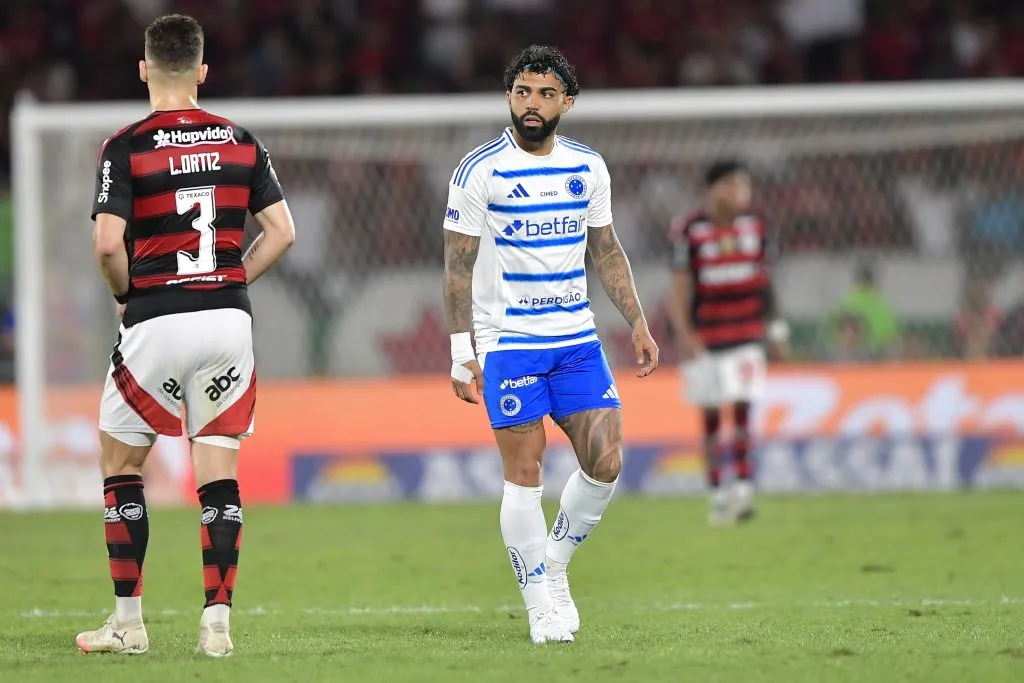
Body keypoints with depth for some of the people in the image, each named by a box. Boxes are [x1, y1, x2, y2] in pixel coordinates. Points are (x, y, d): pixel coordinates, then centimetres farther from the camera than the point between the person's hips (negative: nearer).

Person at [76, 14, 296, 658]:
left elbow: (108, 243, -14)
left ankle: (128, 622, 11)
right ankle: (218, 623, 0)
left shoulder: (126, 147, -6)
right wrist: (231, 281, 14)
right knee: (220, 470, 6)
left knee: (120, 462, 12)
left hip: (157, 320, -3)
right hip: (229, 320, 3)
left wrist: (127, 291, 5)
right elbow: (282, 232, 4)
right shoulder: (242, 142, 5)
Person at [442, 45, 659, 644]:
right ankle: (542, 605, 4)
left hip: (577, 338, 4)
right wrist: (462, 351, -9)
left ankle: (553, 565, 18)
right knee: (524, 472, -5)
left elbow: (606, 250, 16)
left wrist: (638, 323, 10)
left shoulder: (589, 167, 7)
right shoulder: (480, 171, -7)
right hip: (508, 342, -4)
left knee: (606, 463, -5)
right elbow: (459, 264, -5)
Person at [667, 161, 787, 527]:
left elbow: (764, 280, 13)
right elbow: (679, 289, -5)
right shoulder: (690, 231, -7)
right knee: (710, 414, 3)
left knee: (742, 408, -8)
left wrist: (775, 328, 12)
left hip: (746, 333, 2)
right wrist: (684, 334, -14)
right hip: (705, 337, -2)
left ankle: (743, 487, -12)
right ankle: (717, 494, 10)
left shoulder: (754, 226, 4)